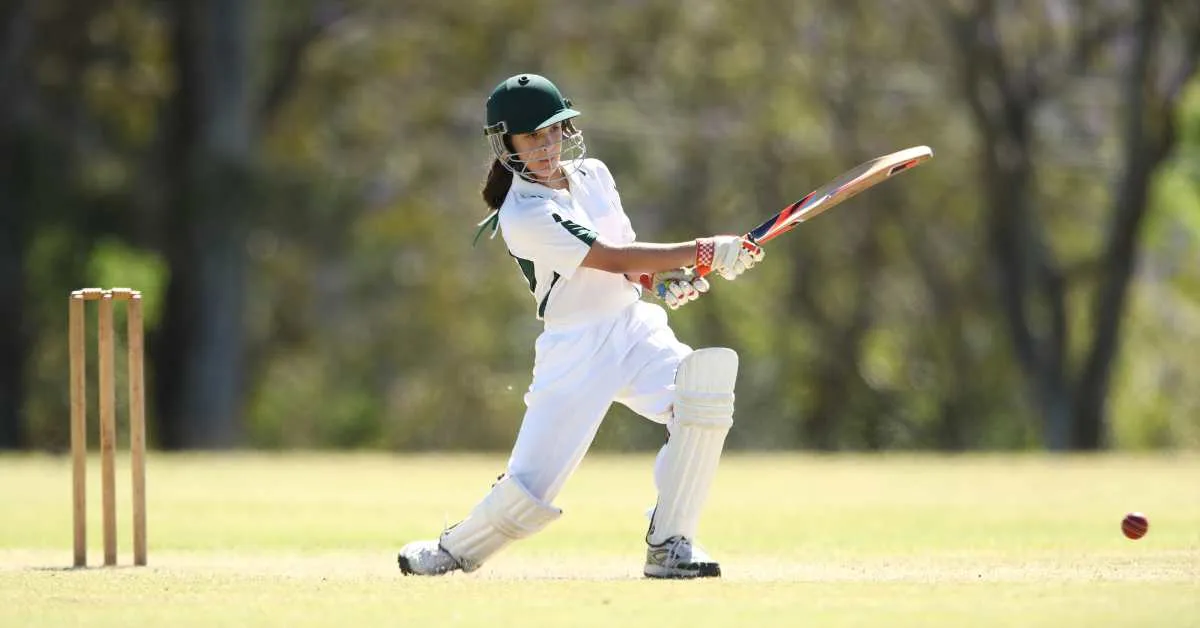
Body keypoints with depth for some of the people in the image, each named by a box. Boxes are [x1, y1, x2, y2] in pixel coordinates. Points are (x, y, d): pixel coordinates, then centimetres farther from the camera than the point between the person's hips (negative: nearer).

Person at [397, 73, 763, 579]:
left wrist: (664, 278, -2)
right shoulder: (524, 215, -15)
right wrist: (704, 253, -25)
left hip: (637, 328, 6)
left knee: (704, 388, -23)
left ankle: (668, 546, -13)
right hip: (575, 349, -6)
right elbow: (613, 259, -21)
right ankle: (454, 551, 23)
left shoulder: (592, 175, 9)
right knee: (533, 485, -9)